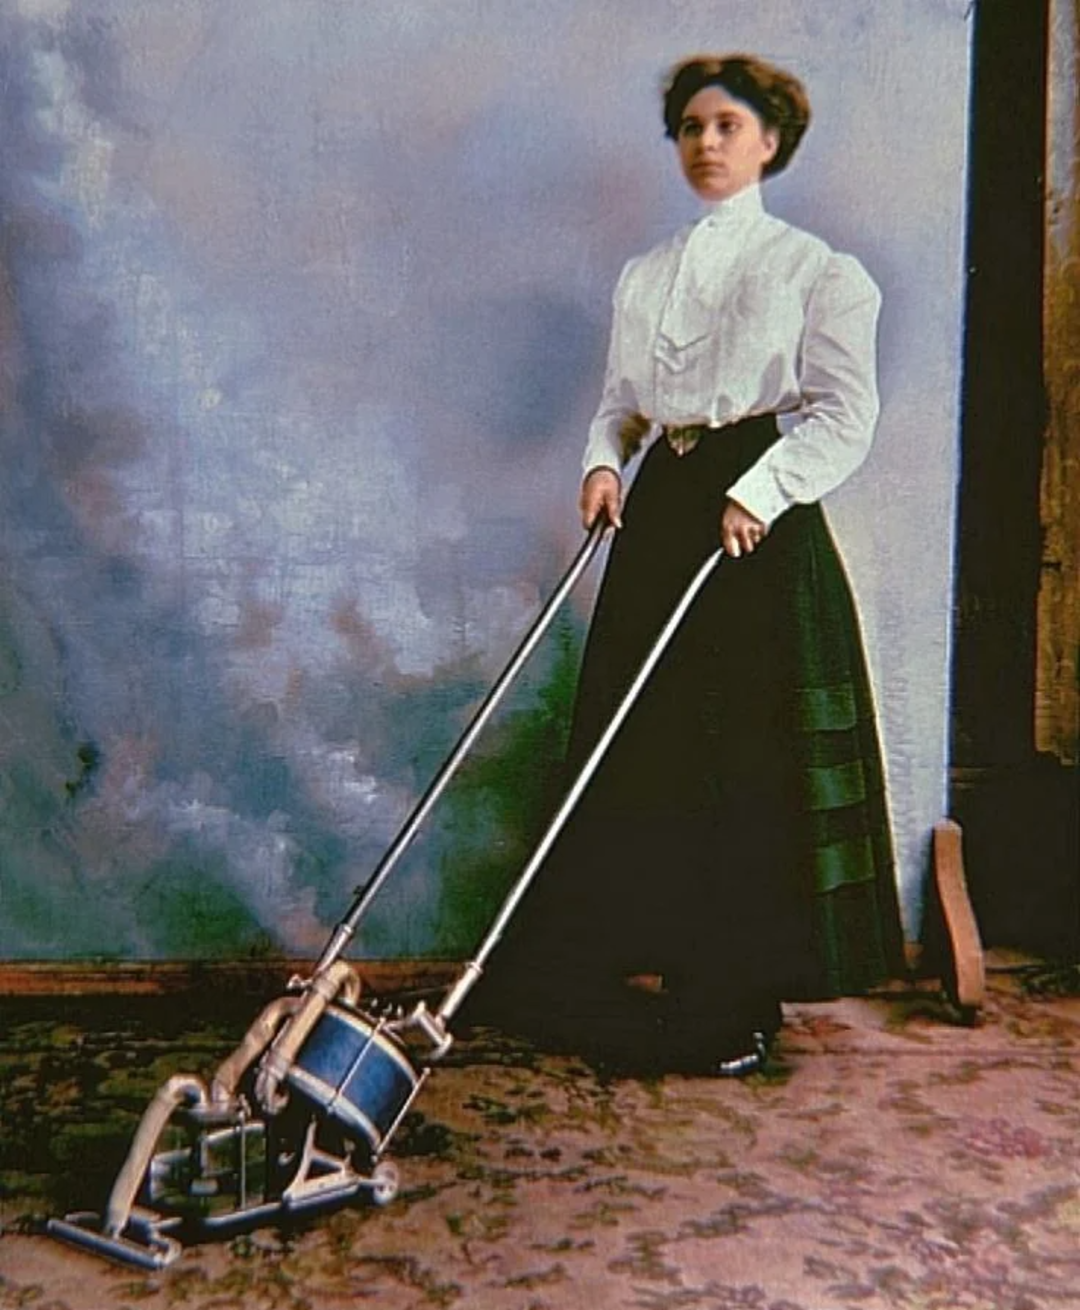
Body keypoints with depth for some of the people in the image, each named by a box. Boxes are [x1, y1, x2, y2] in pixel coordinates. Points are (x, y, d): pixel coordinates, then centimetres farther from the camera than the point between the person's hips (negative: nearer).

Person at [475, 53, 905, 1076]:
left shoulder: (813, 269, 3)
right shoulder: (642, 277, 18)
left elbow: (844, 415, -5)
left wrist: (763, 489, -20)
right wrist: (602, 463, -3)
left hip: (759, 525, -5)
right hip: (658, 514, 5)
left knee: (748, 753, -3)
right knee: (641, 749, 3)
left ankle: (739, 999, 8)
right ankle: (651, 958, 15)